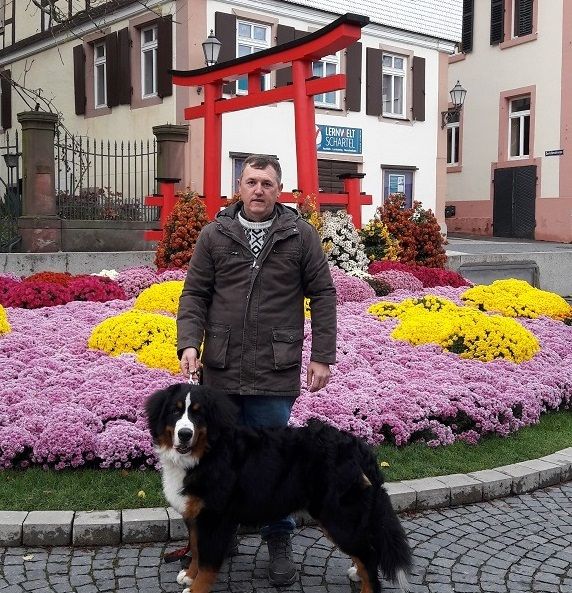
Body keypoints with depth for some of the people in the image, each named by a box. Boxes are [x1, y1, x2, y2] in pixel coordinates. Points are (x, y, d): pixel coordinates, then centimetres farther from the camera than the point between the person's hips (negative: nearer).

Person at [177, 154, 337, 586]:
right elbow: (194, 294, 6)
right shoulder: (215, 234, 5)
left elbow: (323, 295, 2)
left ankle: (279, 539, 25)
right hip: (221, 370, 2)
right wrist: (189, 342, -9)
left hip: (275, 372, -2)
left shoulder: (300, 235, 1)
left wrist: (323, 356, -2)